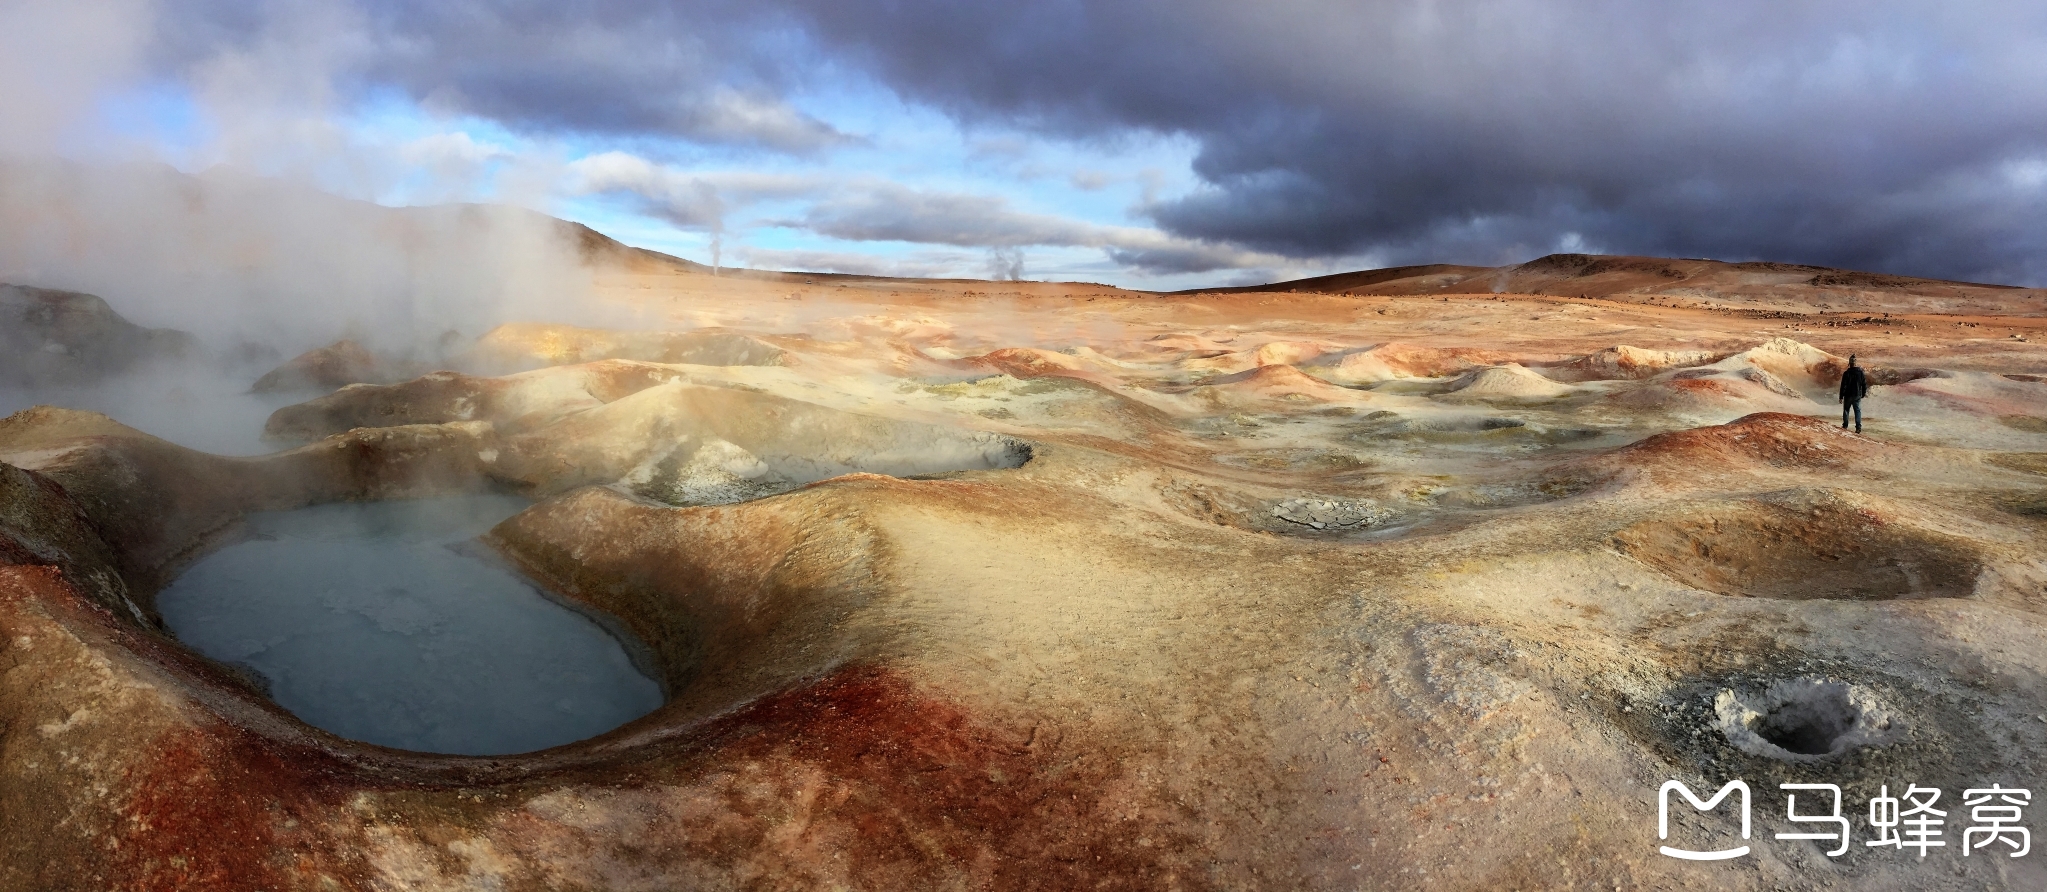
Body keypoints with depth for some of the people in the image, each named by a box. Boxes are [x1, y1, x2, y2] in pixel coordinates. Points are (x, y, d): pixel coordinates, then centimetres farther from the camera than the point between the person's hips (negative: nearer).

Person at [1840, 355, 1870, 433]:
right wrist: (1863, 394, 17)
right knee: (1858, 410, 5)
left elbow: (1843, 386, -12)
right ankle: (1858, 427, -4)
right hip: (1857, 396, 3)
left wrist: (1841, 397, -7)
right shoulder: (1860, 372, -2)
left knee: (1846, 410, 12)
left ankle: (1845, 426, 16)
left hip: (1848, 395, -3)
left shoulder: (1846, 373, -13)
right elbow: (1864, 384, 5)